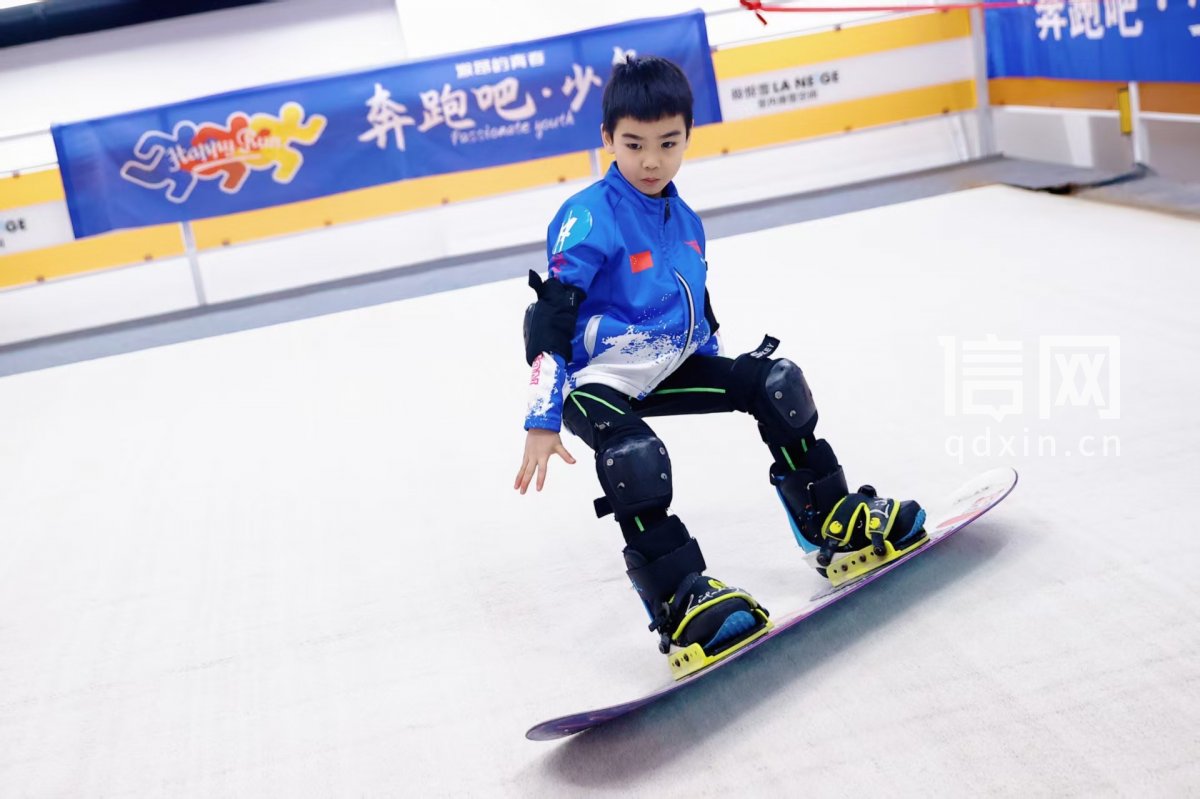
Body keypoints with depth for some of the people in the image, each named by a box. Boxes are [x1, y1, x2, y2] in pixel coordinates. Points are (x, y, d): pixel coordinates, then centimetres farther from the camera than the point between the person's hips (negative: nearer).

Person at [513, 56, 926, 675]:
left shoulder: (684, 220, 7)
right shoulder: (589, 218, -17)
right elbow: (551, 320, -22)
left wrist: (720, 374, 26)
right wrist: (541, 422, -28)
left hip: (670, 368, 8)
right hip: (597, 380, -7)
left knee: (775, 383, 0)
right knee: (636, 457, -34)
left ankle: (832, 518, 12)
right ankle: (681, 601, -31)